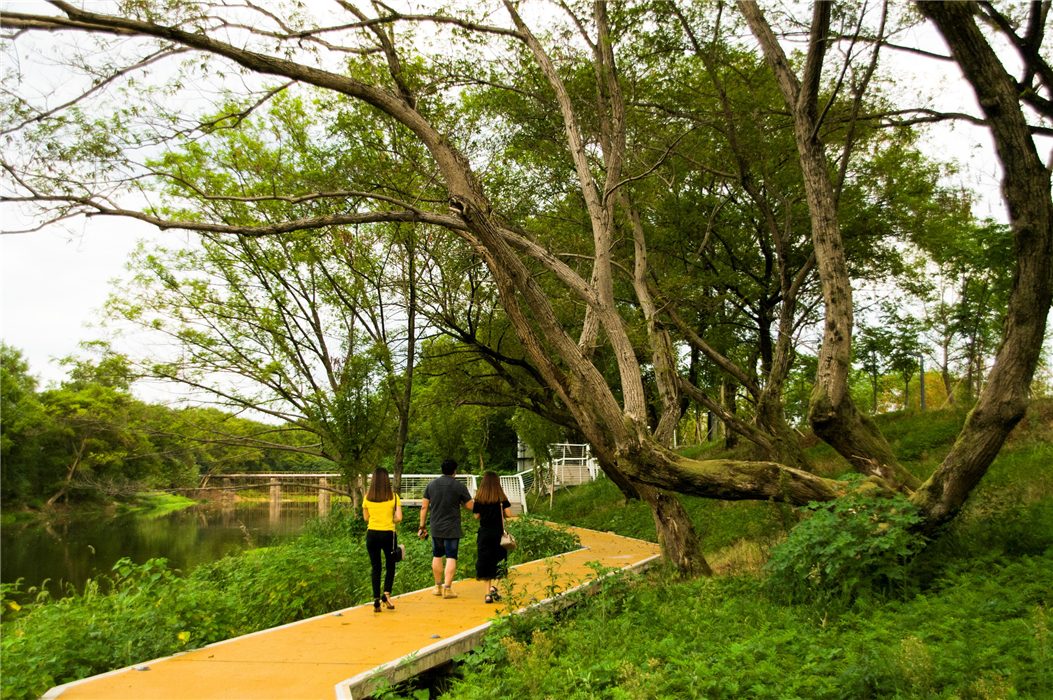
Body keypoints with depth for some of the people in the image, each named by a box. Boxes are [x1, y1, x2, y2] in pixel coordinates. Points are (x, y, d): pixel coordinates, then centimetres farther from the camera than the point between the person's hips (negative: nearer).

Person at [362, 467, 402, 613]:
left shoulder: (367, 498, 0)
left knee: (375, 567, 9)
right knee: (390, 565, 16)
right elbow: (399, 518, -9)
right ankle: (387, 594, -1)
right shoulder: (394, 497, -7)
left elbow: (366, 518, 9)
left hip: (372, 534, 2)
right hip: (388, 534, -2)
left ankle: (376, 601, 5)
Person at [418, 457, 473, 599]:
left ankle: (438, 586, 24)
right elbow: (470, 507, -5)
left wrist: (422, 526, 9)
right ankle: (447, 588, -2)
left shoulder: (431, 485, 4)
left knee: (437, 556, 15)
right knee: (451, 557, 1)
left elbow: (424, 507, 4)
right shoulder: (460, 486, -7)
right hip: (452, 529, -3)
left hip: (436, 528, 4)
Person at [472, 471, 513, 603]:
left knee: (486, 563, 8)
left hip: (484, 534, 1)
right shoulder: (501, 497, -4)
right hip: (498, 532, -1)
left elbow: (476, 516, 2)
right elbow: (509, 514, -7)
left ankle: (488, 593, 7)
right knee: (499, 561, 12)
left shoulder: (479, 498, -2)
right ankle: (494, 586, -5)